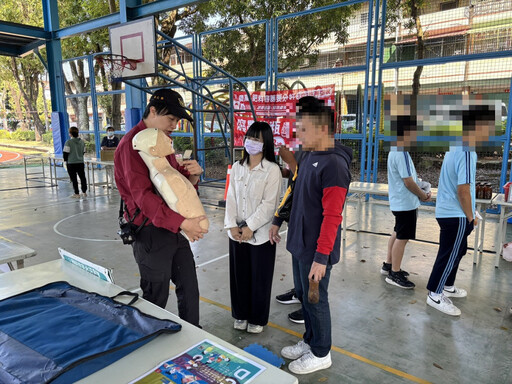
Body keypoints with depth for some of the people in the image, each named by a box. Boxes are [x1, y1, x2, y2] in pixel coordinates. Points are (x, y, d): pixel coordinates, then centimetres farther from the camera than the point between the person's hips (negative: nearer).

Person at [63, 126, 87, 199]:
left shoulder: (68, 142, -13)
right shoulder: (82, 141, 3)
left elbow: (65, 152, -11)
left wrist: (66, 160, 3)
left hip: (71, 163, -4)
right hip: (80, 162, 4)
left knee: (74, 179, 3)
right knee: (82, 177, 13)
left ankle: (77, 194, 6)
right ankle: (84, 192, 17)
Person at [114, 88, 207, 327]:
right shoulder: (132, 144, -15)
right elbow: (143, 195, -25)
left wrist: (193, 174, -5)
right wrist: (181, 223, -30)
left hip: (174, 229, 9)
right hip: (150, 233, -9)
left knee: (189, 288, 17)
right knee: (156, 298, 6)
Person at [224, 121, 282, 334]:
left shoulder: (272, 170, -10)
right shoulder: (237, 167, 6)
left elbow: (269, 203, -14)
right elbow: (231, 198, 4)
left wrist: (250, 227, -16)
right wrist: (232, 225, -6)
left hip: (260, 234, -4)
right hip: (237, 233, 5)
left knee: (259, 278, 9)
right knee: (239, 275, 15)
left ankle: (257, 319, 29)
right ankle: (241, 315, 35)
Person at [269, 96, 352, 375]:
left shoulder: (333, 164, -21)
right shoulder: (307, 156, 7)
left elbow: (332, 217, -23)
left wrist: (321, 257, -23)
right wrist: (278, 221, 20)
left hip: (316, 251, -8)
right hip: (299, 244, 8)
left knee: (315, 300, 8)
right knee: (302, 295, 20)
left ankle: (320, 354, 30)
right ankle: (310, 341, 41)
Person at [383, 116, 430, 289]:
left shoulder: (395, 151, 10)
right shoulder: (402, 153, -22)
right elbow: (408, 182, -22)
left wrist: (419, 192, 11)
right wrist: (423, 195, -7)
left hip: (399, 202, 10)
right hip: (406, 203, -10)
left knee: (397, 234, 18)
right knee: (402, 237, -2)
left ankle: (388, 265, 29)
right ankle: (394, 274, 6)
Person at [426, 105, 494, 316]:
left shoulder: (455, 148, 8)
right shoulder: (466, 152, -23)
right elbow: (463, 190, -25)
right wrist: (470, 217, -11)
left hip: (448, 211, 10)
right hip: (456, 214, -10)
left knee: (456, 251, 22)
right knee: (450, 255, 2)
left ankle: (447, 286, 36)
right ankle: (435, 295, 13)